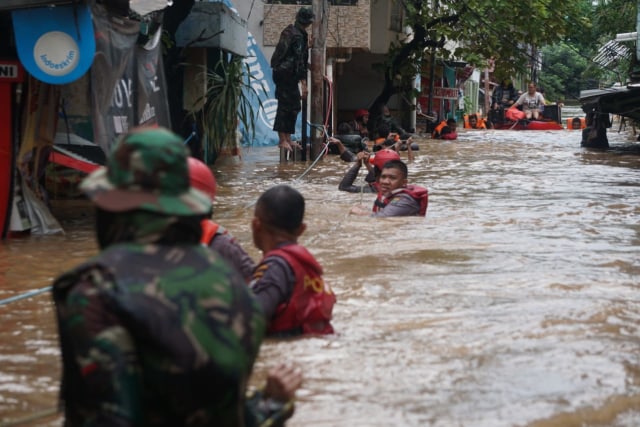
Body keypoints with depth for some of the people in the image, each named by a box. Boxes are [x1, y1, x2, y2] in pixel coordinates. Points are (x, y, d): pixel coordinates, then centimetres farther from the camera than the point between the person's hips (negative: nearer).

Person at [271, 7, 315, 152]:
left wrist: (306, 64, 36)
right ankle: (283, 139, -8)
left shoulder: (289, 31, 12)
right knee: (286, 106, -8)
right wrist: (304, 83, -20)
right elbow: (299, 60, -19)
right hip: (287, 74, -10)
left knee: (293, 106, 13)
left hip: (282, 72, 10)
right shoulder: (298, 36, -16)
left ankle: (287, 138, 15)